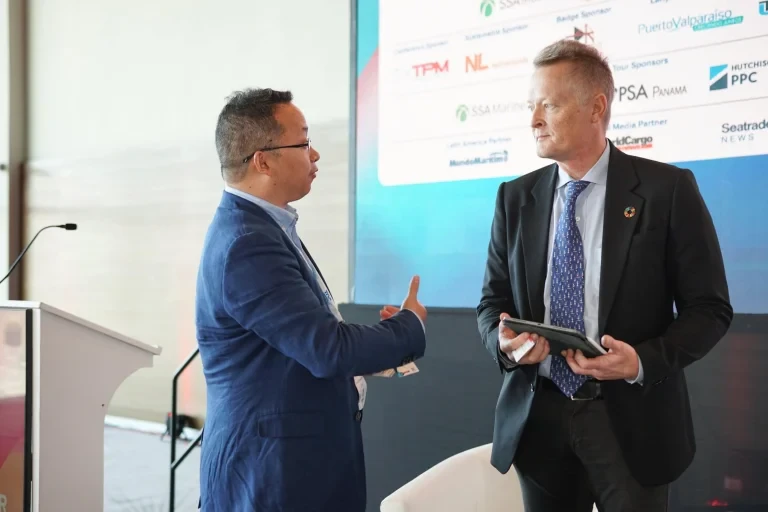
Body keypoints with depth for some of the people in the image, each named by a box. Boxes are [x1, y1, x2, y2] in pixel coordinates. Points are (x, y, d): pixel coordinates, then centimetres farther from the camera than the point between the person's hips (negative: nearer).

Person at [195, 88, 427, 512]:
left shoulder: (256, 226, 7)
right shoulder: (247, 245, -23)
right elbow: (328, 350, -25)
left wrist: (374, 347, 2)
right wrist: (409, 327, -9)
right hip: (272, 475, -9)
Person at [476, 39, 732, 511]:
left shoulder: (667, 189, -6)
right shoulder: (515, 198, 5)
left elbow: (709, 308, -5)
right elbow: (494, 300, 10)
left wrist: (643, 361, -20)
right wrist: (504, 342, -12)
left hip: (630, 418, -3)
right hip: (538, 416, 3)